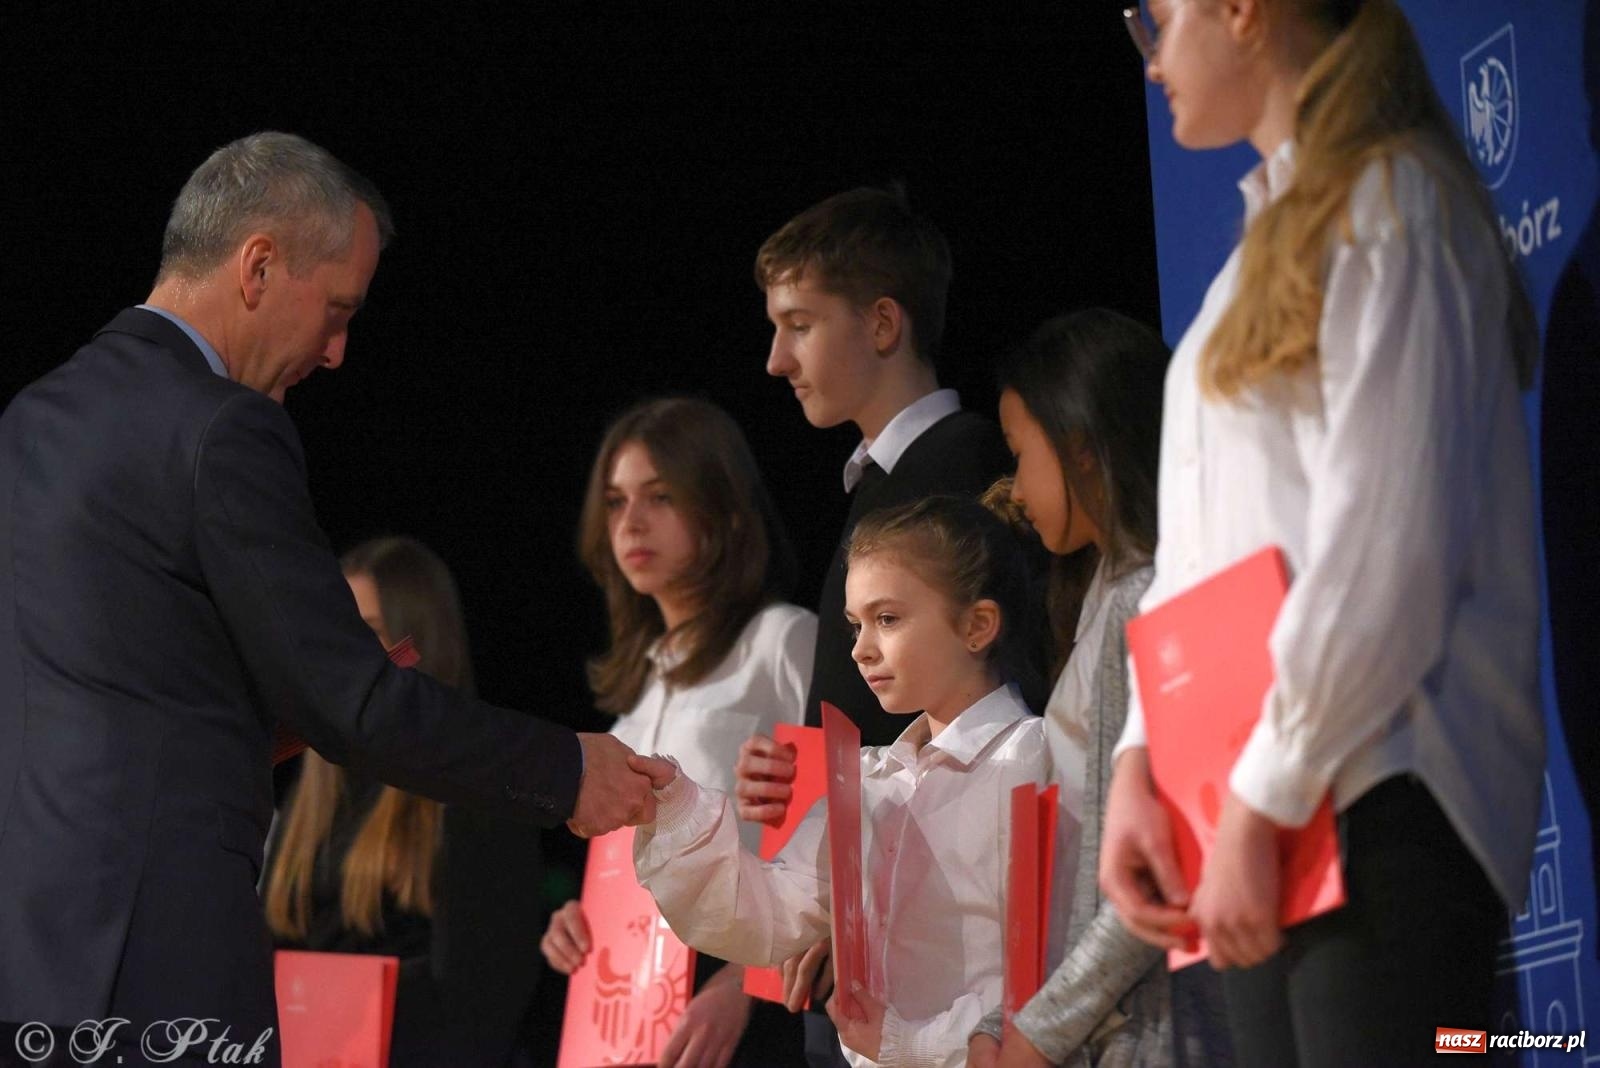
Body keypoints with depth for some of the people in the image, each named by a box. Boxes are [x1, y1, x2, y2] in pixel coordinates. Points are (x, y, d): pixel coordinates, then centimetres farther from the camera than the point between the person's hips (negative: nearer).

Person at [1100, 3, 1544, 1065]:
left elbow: (1381, 546, -15)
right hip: (1271, 812, 8)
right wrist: (1139, 763, 5)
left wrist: (1259, 806, -17)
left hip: (1379, 805, -8)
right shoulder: (1280, 235, 21)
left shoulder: (1387, 204, -5)